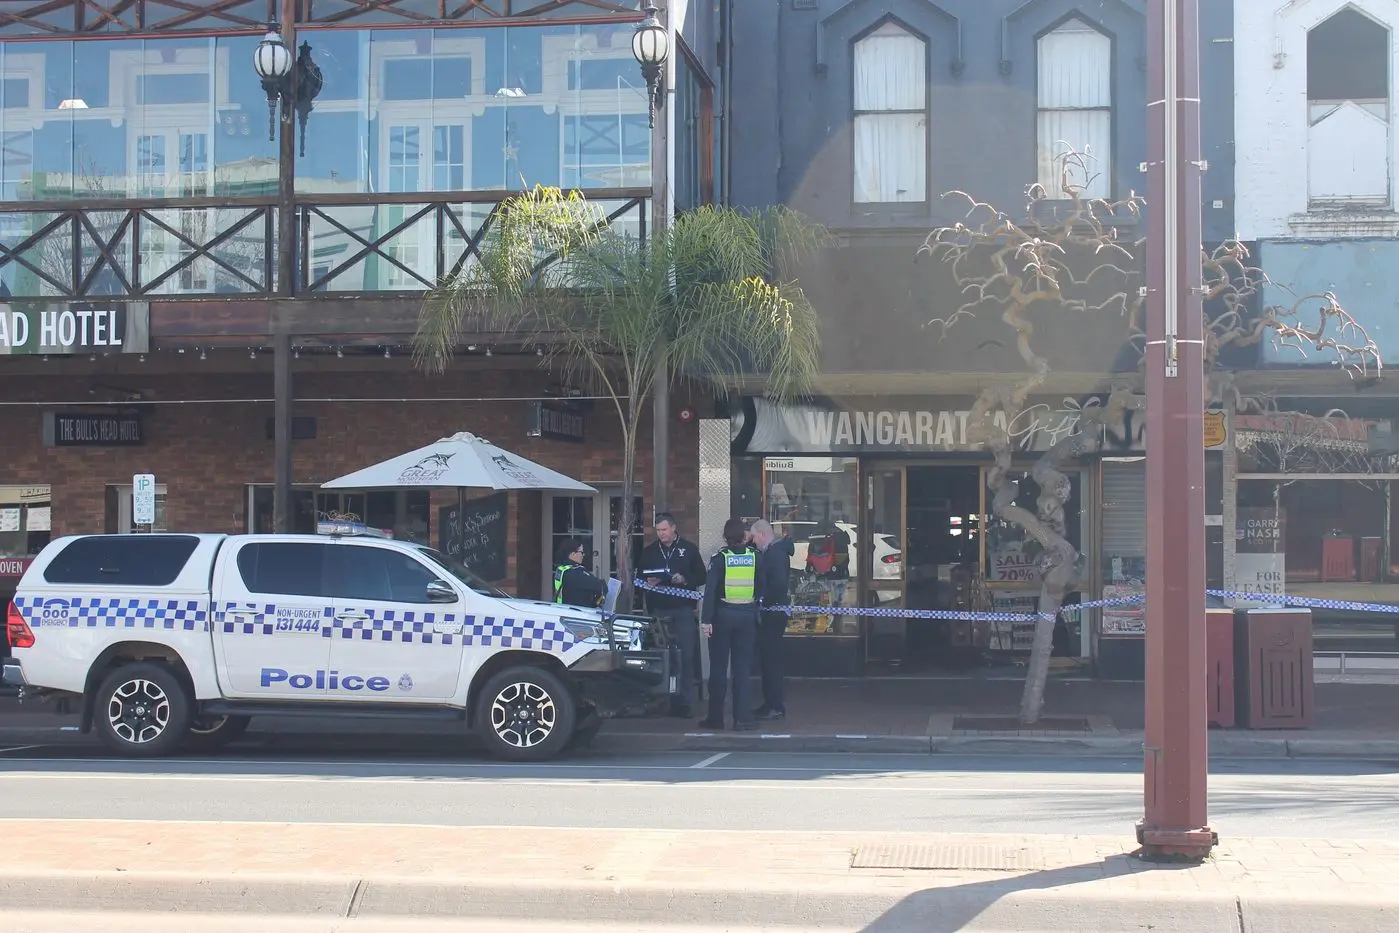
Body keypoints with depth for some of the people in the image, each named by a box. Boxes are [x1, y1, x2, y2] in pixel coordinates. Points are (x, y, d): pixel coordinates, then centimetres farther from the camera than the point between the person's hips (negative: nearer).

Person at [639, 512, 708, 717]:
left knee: (686, 655, -5)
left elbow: (701, 577, 6)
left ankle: (684, 701, -2)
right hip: (658, 611, 2)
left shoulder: (688, 549, 5)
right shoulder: (649, 551, 11)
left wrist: (684, 579, -12)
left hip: (683, 610, -2)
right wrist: (648, 582, -5)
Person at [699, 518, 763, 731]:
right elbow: (761, 586, 4)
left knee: (718, 667, 6)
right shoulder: (754, 556, -1)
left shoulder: (719, 558, -7)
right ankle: (743, 718, 1)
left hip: (723, 615, -2)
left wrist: (706, 619, -13)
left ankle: (715, 717, 10)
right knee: (742, 668, 5)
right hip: (747, 616, 2)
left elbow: (710, 591, -13)